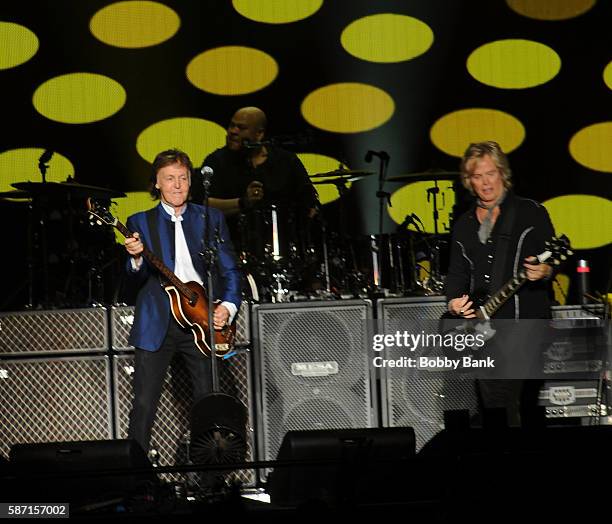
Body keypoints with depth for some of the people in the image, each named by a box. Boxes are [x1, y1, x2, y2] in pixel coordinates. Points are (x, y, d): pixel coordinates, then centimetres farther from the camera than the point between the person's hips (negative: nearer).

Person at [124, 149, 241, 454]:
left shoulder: (211, 219, 10)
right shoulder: (141, 222, 8)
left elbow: (230, 270, 9)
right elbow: (138, 279, 1)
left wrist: (228, 305, -7)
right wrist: (136, 259, -21)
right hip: (157, 323, -1)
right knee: (144, 404, -5)